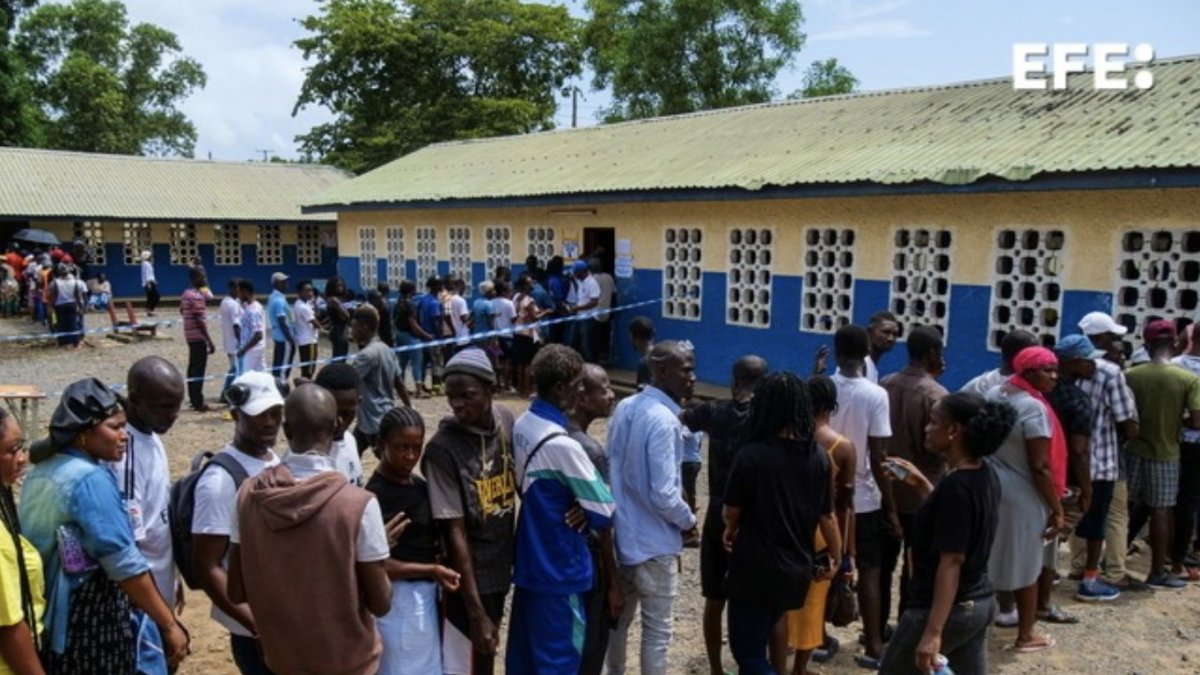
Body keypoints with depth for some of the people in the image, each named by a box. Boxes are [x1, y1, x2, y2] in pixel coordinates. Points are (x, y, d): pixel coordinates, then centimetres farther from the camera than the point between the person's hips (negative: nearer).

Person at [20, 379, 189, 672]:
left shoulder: (41, 472, 8)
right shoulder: (90, 479, -19)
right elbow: (125, 564, -21)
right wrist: (169, 624, -17)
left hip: (47, 618, 9)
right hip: (92, 620, -9)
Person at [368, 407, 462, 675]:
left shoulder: (420, 486, 5)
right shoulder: (374, 496, -20)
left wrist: (442, 556, -3)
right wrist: (431, 570, -21)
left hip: (427, 594, 8)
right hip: (400, 599, -8)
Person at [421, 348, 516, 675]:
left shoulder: (507, 420, -5)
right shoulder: (442, 449, -21)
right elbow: (455, 532, -20)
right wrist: (475, 611, -18)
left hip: (501, 568, 6)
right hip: (469, 579, -6)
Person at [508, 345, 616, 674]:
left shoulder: (521, 425, 0)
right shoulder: (562, 445, -26)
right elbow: (604, 512, -20)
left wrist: (569, 504, 1)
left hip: (529, 559, 8)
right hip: (559, 567, -8)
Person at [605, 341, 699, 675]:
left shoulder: (624, 408, 2)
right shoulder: (663, 420, -24)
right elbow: (664, 495, -25)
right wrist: (688, 522, -6)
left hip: (620, 535, 8)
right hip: (652, 543, -8)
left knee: (619, 618, 23)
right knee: (657, 630, 8)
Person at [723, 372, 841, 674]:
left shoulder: (751, 455, -18)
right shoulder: (818, 457, -4)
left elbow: (732, 511, -7)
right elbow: (827, 515, 2)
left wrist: (730, 531, 16)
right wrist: (835, 558, 19)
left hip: (756, 568, -6)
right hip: (797, 570, 6)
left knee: (747, 650, 5)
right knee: (757, 642, 24)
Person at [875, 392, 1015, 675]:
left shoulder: (956, 486, -24)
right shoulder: (985, 477, 3)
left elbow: (951, 562, -25)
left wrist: (933, 631, -25)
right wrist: (921, 484, 16)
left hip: (946, 608, -9)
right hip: (980, 603, 9)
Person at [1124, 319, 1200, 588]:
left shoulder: (1130, 375, -6)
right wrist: (1177, 419, 3)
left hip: (1134, 451, 2)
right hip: (1165, 455, -2)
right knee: (1160, 513, 6)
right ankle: (1158, 572, 15)